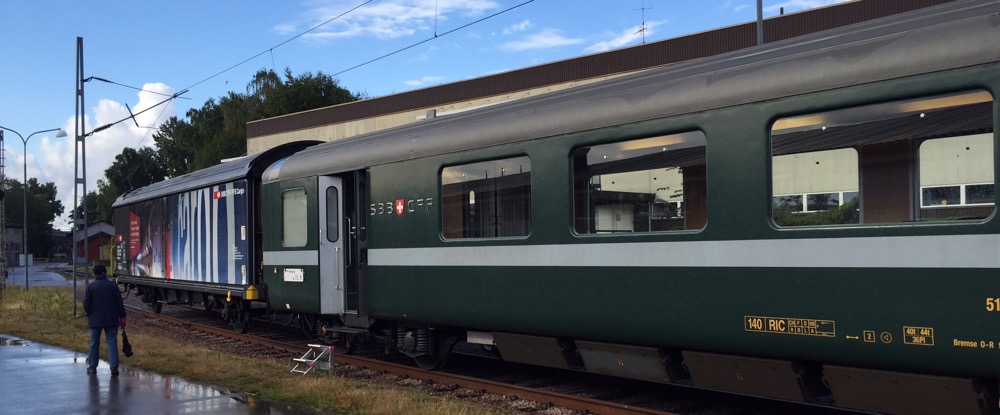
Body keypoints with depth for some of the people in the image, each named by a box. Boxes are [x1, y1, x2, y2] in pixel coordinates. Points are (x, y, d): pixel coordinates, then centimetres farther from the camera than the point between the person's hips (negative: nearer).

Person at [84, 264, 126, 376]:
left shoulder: (91, 287, -5)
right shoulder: (113, 285, -2)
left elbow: (86, 304, -4)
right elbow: (119, 303, -1)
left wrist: (89, 315, 13)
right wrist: (122, 317, 7)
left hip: (95, 320, 0)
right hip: (111, 320, 0)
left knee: (94, 343, 12)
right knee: (112, 342, 0)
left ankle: (92, 366, 20)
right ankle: (114, 366, -8)